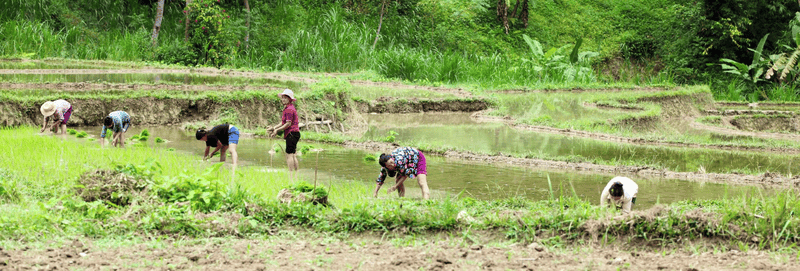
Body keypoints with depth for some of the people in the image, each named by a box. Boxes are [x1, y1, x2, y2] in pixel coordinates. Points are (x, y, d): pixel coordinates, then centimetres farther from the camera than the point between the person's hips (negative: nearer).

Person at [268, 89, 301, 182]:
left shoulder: (289, 109, -15)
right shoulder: (287, 108, 18)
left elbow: (288, 123, -18)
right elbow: (283, 122, 20)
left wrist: (277, 130, -11)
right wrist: (274, 128, 11)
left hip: (292, 133, -11)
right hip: (292, 134, 11)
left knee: (289, 155, -11)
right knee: (293, 156, 11)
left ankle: (290, 176, -13)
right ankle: (296, 176, 13)